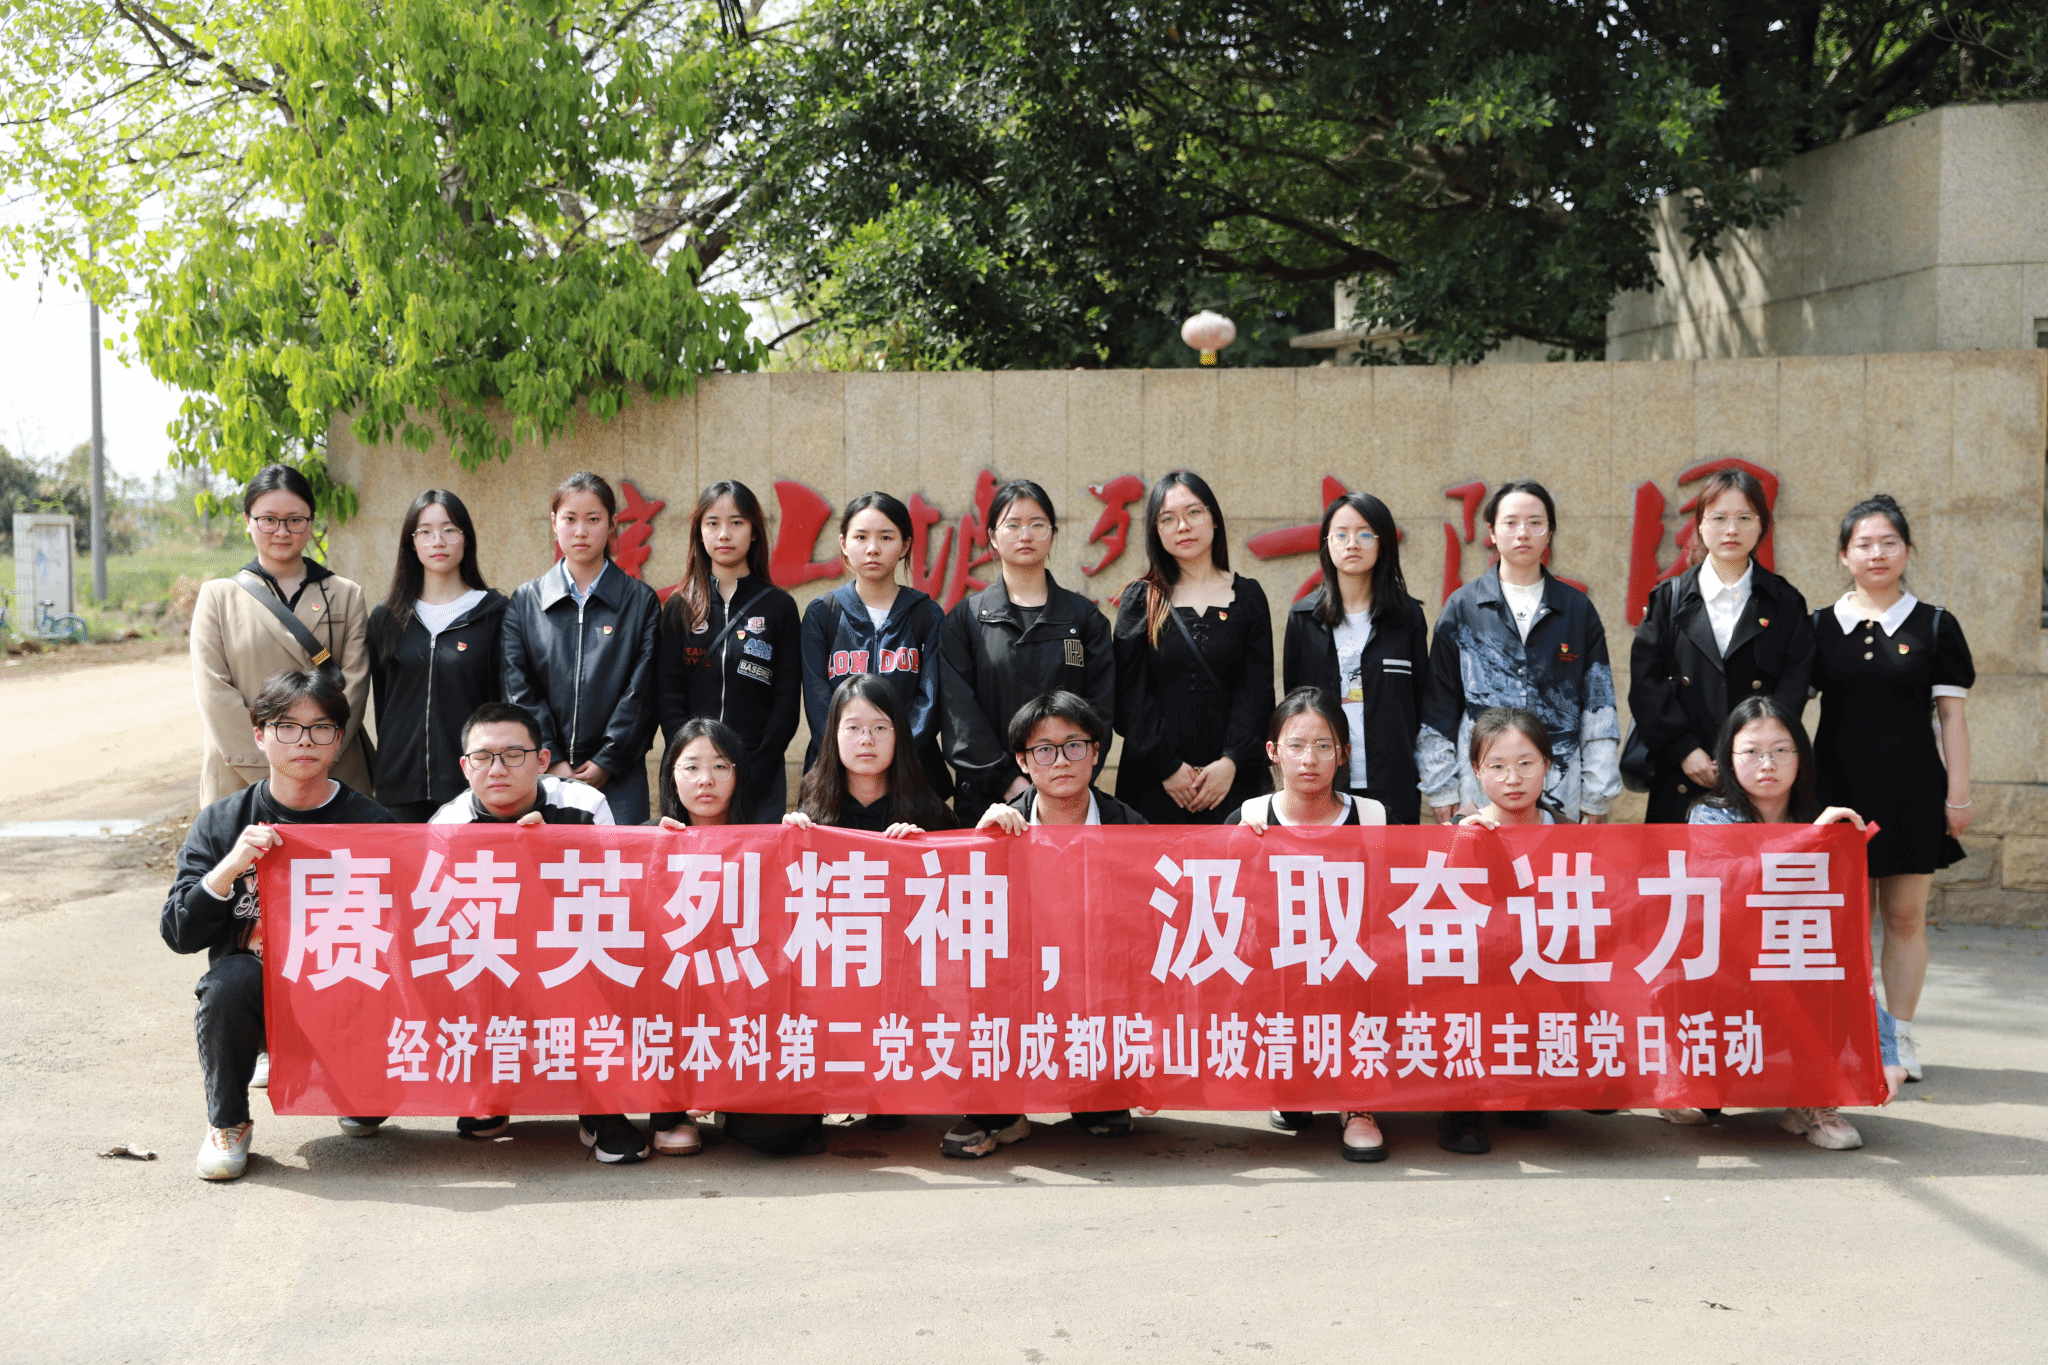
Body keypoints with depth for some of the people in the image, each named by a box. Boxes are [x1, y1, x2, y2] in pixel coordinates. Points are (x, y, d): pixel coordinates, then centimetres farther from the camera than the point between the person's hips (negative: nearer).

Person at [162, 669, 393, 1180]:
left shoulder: (370, 822, -2)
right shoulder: (222, 822, -1)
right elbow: (178, 935, -7)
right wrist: (229, 868, -23)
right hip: (253, 998, 1)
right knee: (230, 979, -34)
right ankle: (228, 1123, -6)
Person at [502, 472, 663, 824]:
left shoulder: (641, 601, 6)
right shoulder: (524, 601, 10)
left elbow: (641, 692, 0)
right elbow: (518, 690, 2)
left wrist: (606, 762, -8)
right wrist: (553, 761, -8)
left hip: (617, 779, -1)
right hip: (541, 776, 1)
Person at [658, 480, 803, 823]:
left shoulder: (779, 607, 5)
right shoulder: (680, 609, 9)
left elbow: (787, 701, 1)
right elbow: (669, 696, 4)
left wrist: (754, 773, -10)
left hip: (759, 778, -1)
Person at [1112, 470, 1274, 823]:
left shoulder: (1248, 596, 9)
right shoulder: (1140, 600, 7)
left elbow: (1257, 689, 3)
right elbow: (1129, 693, 0)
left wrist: (1231, 761, -10)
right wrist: (1167, 766, -9)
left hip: (1232, 778, 1)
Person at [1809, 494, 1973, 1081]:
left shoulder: (1934, 626, 4)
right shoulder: (1819, 627, 5)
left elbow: (1951, 717, 3)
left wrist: (1958, 793, -2)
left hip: (1912, 789, 0)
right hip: (1839, 786, 1)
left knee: (1906, 917, 3)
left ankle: (1899, 1037, 13)